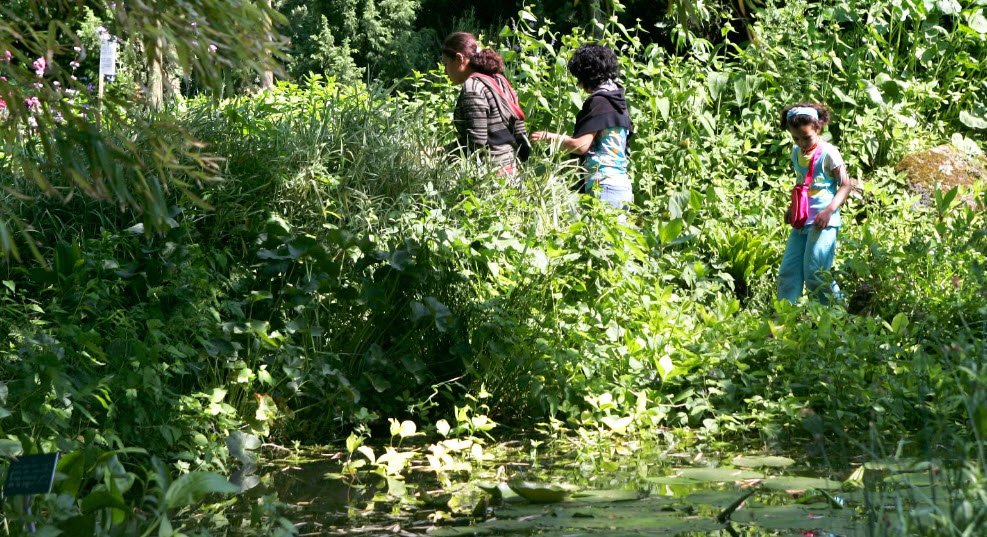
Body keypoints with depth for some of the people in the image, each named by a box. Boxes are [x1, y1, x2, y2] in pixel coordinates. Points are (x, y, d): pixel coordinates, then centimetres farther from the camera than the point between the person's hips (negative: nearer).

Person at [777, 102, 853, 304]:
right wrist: (792, 208, 13)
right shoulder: (796, 153, 10)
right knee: (788, 271, 2)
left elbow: (845, 185, -8)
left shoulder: (828, 153, -11)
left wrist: (829, 210, -19)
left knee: (814, 272, -10)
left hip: (823, 221, -7)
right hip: (801, 220, 7)